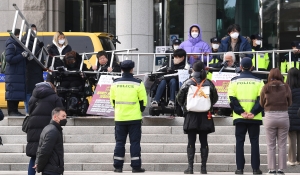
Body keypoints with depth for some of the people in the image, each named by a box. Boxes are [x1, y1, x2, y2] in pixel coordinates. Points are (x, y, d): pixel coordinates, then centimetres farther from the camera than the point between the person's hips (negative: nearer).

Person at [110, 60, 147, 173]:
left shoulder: (115, 84, 1)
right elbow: (143, 101, -3)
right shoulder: (138, 84, -7)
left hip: (119, 118, 2)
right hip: (134, 118, -2)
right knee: (135, 142, 3)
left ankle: (118, 166, 7)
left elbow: (112, 100, 9)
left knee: (119, 142, 8)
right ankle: (136, 166, 1)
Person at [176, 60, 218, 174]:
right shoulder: (209, 83, 0)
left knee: (191, 142, 1)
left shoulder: (188, 83, -5)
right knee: (204, 142, 6)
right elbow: (215, 98, 7)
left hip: (191, 115, -1)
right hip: (205, 116, 1)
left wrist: (184, 106, 17)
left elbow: (179, 98, -2)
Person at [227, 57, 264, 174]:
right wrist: (253, 112, -10)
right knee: (254, 142, 5)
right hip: (255, 118, 0)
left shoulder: (234, 81, 1)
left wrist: (241, 112, -9)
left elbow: (232, 99, -5)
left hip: (239, 117, 0)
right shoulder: (258, 81, 0)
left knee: (239, 142, 5)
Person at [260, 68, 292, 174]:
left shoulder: (266, 88, -3)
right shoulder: (286, 87, -1)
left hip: (270, 116, -1)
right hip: (284, 116, 1)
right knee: (282, 145, 7)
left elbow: (261, 103, 3)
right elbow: (289, 103, 6)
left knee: (271, 145, 7)